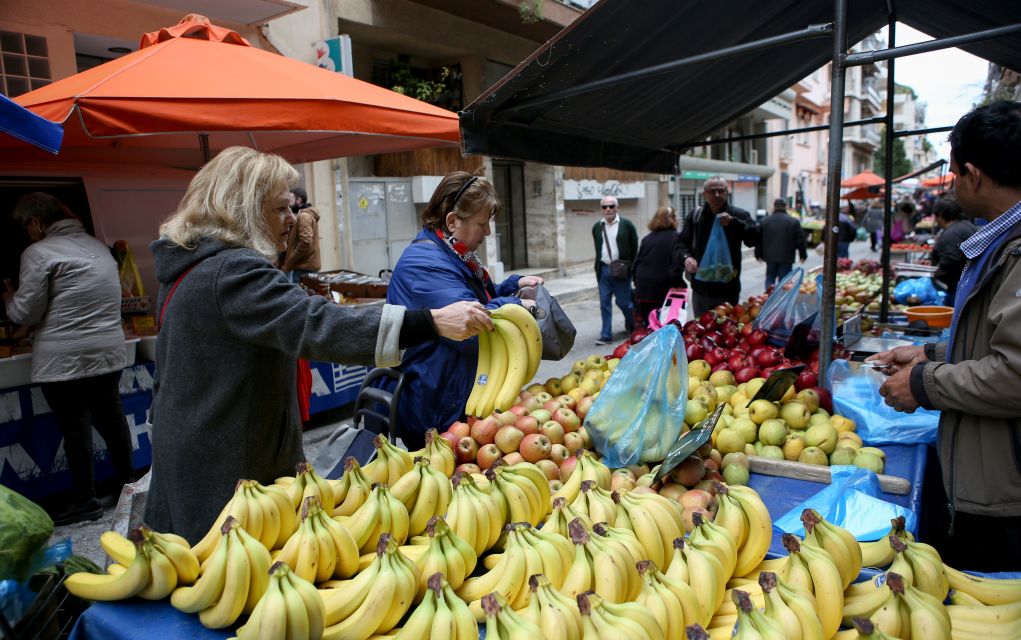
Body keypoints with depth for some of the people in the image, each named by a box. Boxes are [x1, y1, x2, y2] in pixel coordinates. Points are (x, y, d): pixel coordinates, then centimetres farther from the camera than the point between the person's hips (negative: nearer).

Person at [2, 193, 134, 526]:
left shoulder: (38, 253, -10)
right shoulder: (98, 246, 11)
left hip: (63, 360, -6)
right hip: (109, 352, 6)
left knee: (75, 428, 3)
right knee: (111, 418, 16)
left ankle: (85, 501, 14)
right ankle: (125, 482, 28)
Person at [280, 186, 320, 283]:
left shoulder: (304, 216, -11)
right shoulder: (306, 215, 21)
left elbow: (305, 243, -23)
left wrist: (287, 264, -16)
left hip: (303, 268, -10)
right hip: (307, 266, 10)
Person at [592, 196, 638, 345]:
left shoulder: (626, 224, -2)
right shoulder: (597, 227, 9)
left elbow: (634, 248, 0)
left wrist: (629, 266, -1)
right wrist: (599, 267, 12)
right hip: (603, 270, 3)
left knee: (623, 302, 2)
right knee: (604, 303, 2)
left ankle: (632, 326, 29)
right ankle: (606, 335, 7)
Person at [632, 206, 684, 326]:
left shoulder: (647, 239, 11)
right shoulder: (675, 238, -6)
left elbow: (636, 263, 13)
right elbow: (678, 266, -14)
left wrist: (638, 283, 20)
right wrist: (677, 284, -4)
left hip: (643, 289, 5)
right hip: (664, 290, -5)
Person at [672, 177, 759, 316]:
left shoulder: (739, 215, -2)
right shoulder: (693, 216, 6)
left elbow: (754, 238, -14)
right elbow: (680, 243, 2)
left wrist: (734, 222, -27)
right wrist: (686, 257, -20)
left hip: (728, 289, -2)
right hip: (700, 289, 3)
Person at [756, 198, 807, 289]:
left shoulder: (765, 221, 4)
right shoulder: (793, 222, -2)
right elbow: (800, 240, 0)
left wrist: (758, 254, 14)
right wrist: (803, 255, 10)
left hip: (770, 257, 2)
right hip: (786, 257, -2)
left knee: (770, 278, 13)